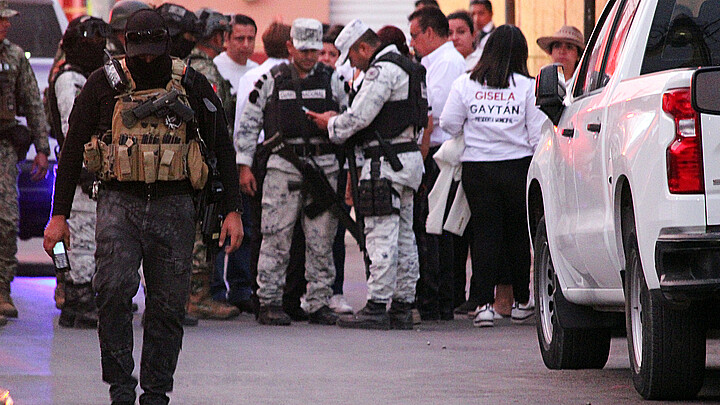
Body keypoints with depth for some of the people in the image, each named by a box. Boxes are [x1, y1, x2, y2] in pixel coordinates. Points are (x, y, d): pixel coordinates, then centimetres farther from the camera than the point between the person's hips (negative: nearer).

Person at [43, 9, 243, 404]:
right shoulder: (104, 85, 2)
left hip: (173, 207, 1)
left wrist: (232, 211, 4)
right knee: (114, 288, -21)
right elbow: (72, 150, 8)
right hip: (119, 203, -1)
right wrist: (59, 215, 5)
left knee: (167, 305, 1)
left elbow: (222, 147, 10)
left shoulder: (192, 85, 3)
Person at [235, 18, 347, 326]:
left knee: (321, 240, 3)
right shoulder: (271, 81, 5)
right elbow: (248, 123, 9)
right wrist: (245, 165, 3)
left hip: (324, 167, 2)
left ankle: (319, 303, 9)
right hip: (282, 168, -2)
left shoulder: (331, 80, 10)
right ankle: (269, 303, 0)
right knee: (276, 238, -5)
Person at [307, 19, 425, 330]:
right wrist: (337, 122, 17)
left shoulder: (382, 70, -13)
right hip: (408, 156, 10)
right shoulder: (405, 66, 19)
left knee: (381, 234, -10)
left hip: (386, 162, -10)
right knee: (403, 236, 10)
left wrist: (331, 124, 3)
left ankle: (377, 307, -11)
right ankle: (402, 306, 13)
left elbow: (359, 115, -16)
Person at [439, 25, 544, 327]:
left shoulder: (465, 84, 0)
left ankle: (485, 303, -6)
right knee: (518, 234, 11)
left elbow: (449, 124, 3)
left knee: (484, 234, 3)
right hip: (517, 166, 0)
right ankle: (521, 302, 20)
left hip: (476, 168, 1)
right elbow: (538, 134, -5)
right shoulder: (528, 87, -3)